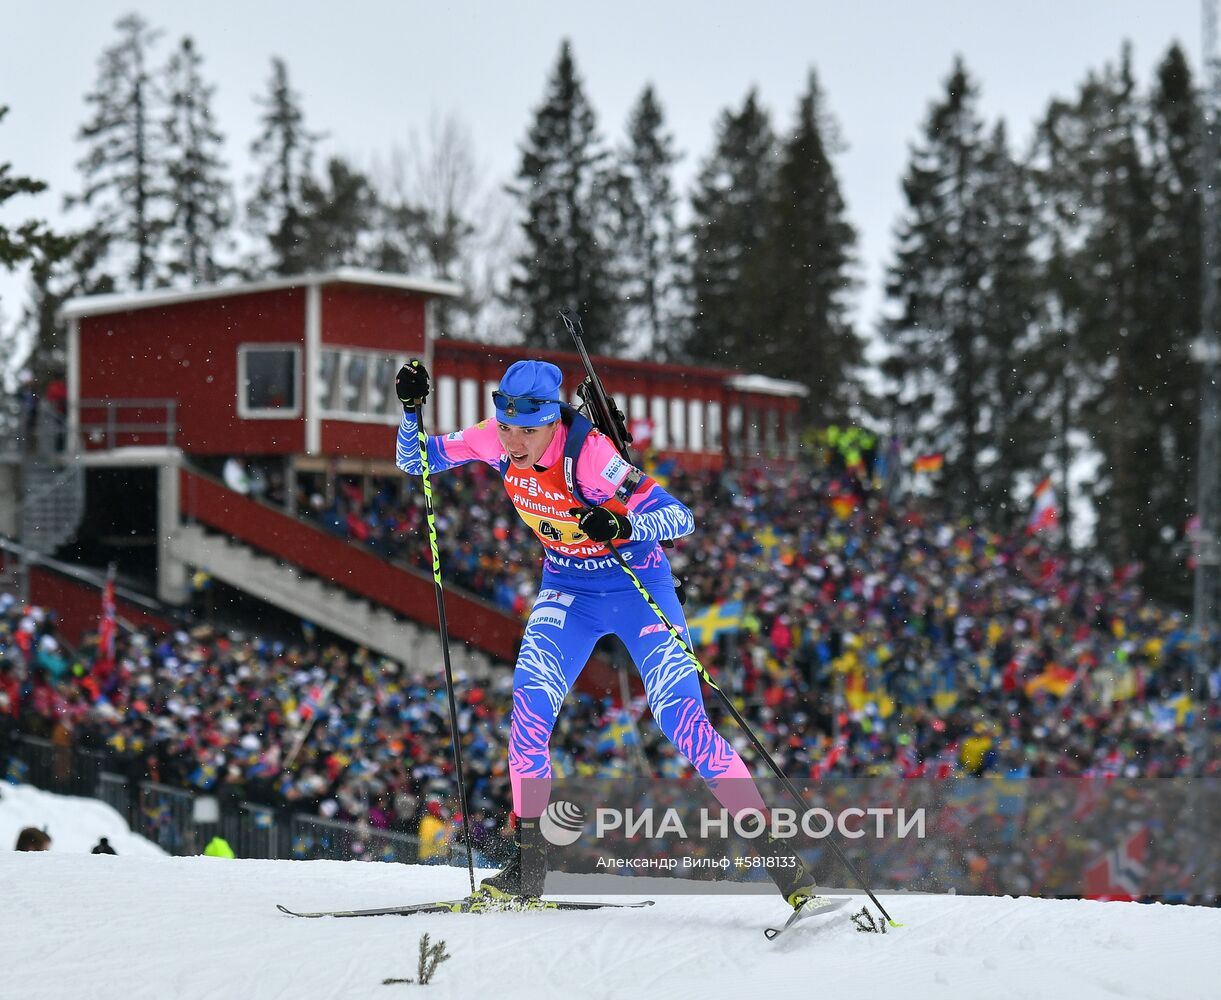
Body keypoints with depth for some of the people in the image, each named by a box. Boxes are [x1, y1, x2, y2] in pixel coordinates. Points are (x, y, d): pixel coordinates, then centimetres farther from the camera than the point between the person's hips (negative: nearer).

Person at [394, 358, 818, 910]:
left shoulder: (589, 454, -30)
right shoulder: (494, 440, -14)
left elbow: (680, 517, -32)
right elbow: (415, 462, -1)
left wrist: (622, 524, -50)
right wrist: (411, 408, -19)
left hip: (638, 587, -4)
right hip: (567, 588, 5)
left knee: (684, 723, -14)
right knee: (529, 706, -16)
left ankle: (776, 851, -7)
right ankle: (529, 864, -6)